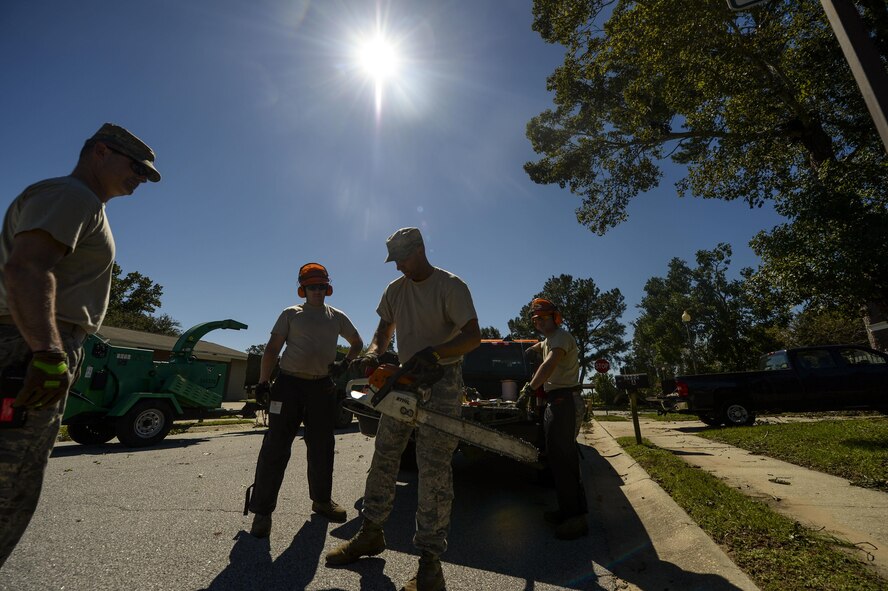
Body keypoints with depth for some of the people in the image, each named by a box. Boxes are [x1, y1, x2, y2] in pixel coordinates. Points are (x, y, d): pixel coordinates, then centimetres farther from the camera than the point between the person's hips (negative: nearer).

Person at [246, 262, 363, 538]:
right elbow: (272, 348, 1)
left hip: (323, 387, 3)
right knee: (276, 447, -4)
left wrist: (345, 363, 6)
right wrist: (263, 381, -8)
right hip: (289, 383, -3)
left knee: (322, 447, 11)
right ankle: (262, 509, 8)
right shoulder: (291, 314, 6)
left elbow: (357, 343, 23)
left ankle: (321, 500, 27)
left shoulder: (337, 317, 13)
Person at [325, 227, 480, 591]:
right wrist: (373, 352, -6)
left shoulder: (451, 286, -11)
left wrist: (434, 353, -34)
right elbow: (384, 330, 15)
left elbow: (473, 335, -19)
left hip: (442, 378, -6)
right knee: (384, 456, 12)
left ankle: (430, 557, 7)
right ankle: (371, 533, 29)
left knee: (434, 468, -5)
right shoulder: (395, 289, 9)